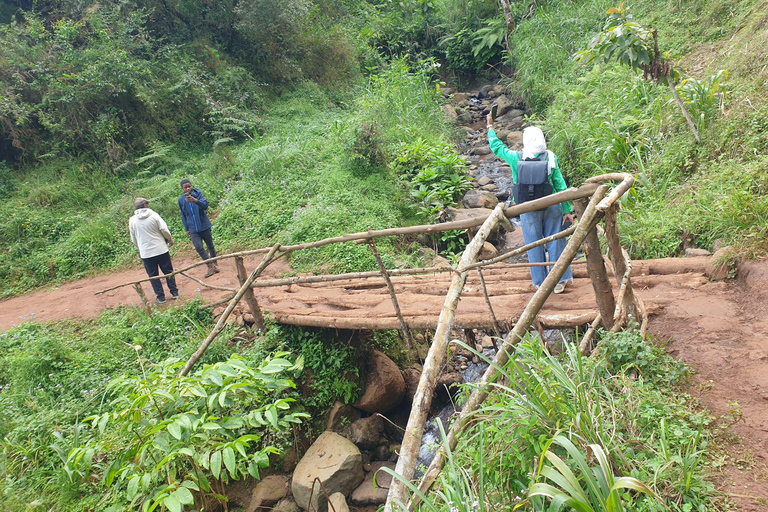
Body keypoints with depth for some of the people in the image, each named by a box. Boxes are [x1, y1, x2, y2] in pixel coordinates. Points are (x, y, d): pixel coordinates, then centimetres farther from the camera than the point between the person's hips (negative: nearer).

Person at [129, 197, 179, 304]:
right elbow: (164, 230, -9)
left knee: (153, 275, 10)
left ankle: (161, 297, 12)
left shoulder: (132, 220, 0)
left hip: (146, 253, 1)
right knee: (168, 271, 12)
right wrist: (170, 240, 8)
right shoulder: (153, 215, -6)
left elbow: (133, 239, 9)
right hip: (161, 250, -1)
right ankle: (174, 292, 15)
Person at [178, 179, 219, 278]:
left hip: (204, 225, -1)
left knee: (210, 245, 10)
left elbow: (205, 205, -21)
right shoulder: (181, 200, 2)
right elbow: (183, 215, 12)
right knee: (198, 247, -11)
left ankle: (214, 263, 30)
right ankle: (211, 266, 2)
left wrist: (195, 201, -39)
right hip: (193, 229, 1)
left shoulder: (198, 194, -5)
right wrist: (187, 229, 12)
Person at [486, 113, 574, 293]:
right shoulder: (550, 158, -5)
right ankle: (560, 280, 11)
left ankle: (541, 282, 16)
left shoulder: (516, 158, -6)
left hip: (528, 210, 0)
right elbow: (560, 186, -3)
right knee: (555, 243, 7)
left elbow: (496, 147, 12)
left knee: (534, 245, 9)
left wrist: (490, 127, 28)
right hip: (551, 208, 0)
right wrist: (567, 210, 2)